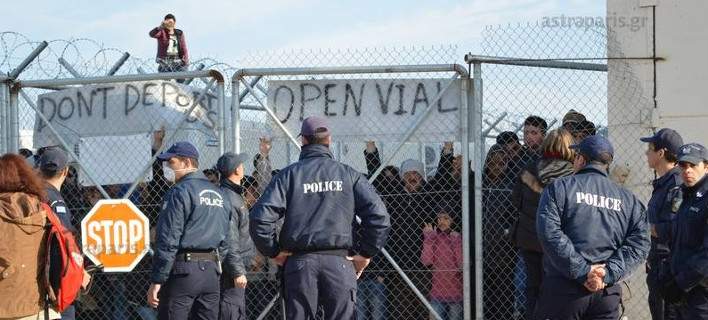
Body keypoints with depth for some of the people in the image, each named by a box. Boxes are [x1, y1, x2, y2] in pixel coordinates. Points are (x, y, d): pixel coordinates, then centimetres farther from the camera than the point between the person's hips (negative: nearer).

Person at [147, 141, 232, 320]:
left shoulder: (180, 192, -9)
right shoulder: (218, 194, 17)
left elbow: (168, 240, -14)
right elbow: (225, 241, 19)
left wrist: (157, 280, -12)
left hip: (183, 269, -8)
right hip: (211, 270, 8)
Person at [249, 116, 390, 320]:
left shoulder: (289, 175, 4)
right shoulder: (348, 174, 7)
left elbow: (261, 217, -7)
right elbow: (378, 215, -3)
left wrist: (274, 252, 4)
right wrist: (366, 253, 4)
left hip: (299, 263, 0)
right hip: (339, 264, 0)